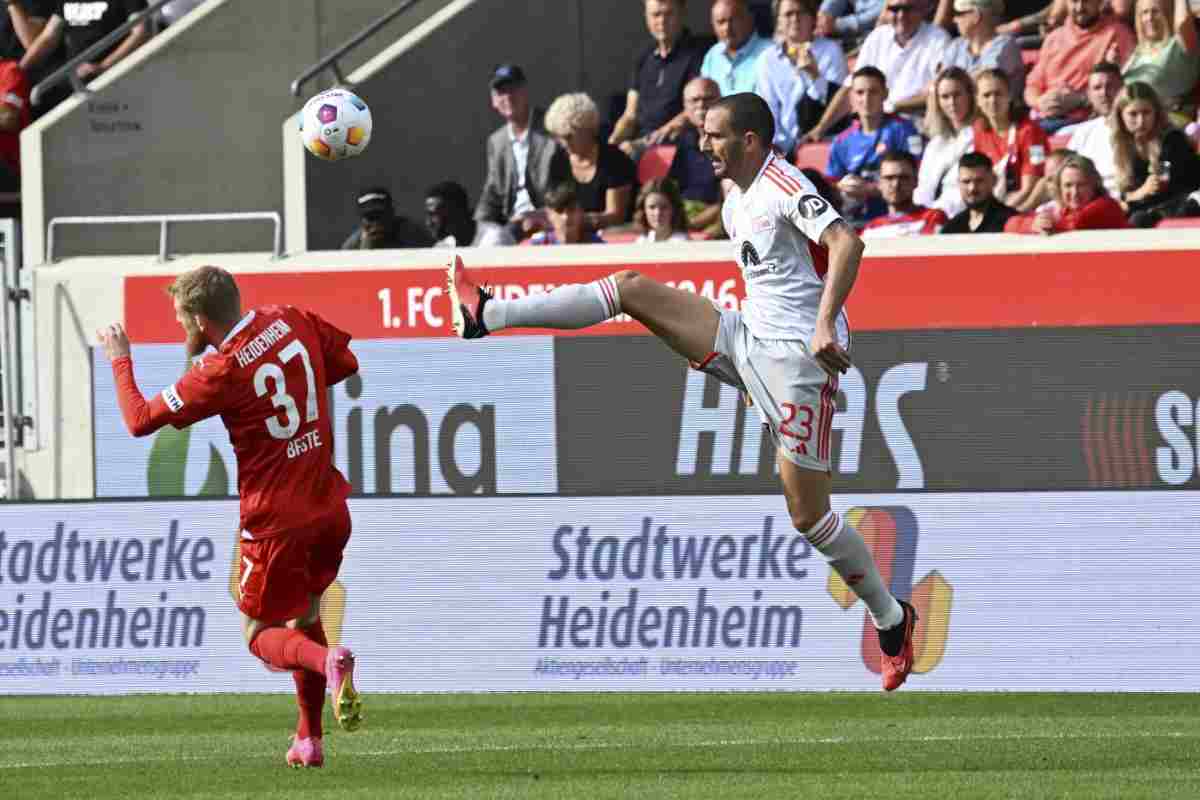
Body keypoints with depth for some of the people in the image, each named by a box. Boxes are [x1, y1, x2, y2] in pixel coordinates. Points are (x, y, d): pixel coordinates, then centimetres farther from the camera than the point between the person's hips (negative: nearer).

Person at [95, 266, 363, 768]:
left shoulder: (221, 372, -18)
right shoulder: (294, 321, -2)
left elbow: (140, 420, -10)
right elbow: (346, 364, 17)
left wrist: (119, 360, 5)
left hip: (274, 520, -6)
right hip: (329, 509, 6)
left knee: (260, 635, 8)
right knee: (305, 614, 23)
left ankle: (327, 661, -23)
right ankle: (308, 740, 19)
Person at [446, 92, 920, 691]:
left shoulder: (786, 187, -13)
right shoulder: (736, 202, 15)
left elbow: (846, 242, -27)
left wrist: (824, 326, -36)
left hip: (797, 355, -9)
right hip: (748, 339, 9)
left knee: (808, 515, -6)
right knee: (634, 287, -3)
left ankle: (891, 619, 12)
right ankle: (486, 317, -7)